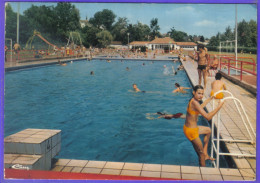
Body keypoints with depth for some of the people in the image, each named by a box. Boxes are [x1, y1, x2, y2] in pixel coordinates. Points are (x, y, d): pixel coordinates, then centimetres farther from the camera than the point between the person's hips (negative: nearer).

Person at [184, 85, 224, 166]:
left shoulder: (193, 100, 3)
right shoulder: (194, 102, -28)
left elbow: (200, 107, 28)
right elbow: (208, 117, -33)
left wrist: (211, 98, 38)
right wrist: (219, 106, -24)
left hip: (189, 127, 10)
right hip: (191, 131, -10)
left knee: (208, 130, 31)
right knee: (201, 153, 6)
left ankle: (205, 154, 34)